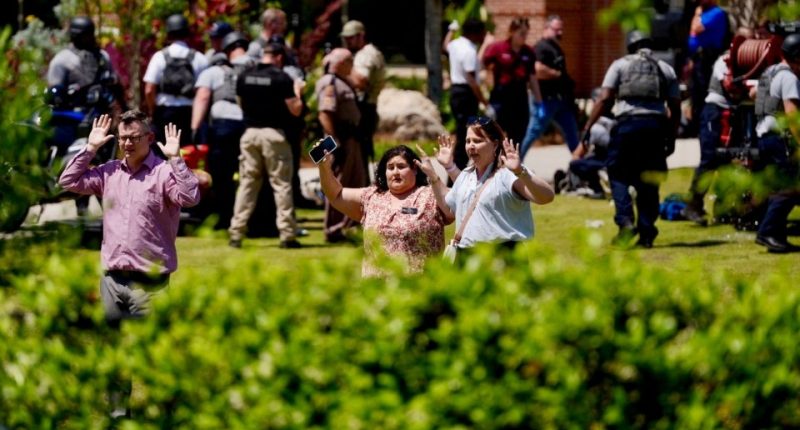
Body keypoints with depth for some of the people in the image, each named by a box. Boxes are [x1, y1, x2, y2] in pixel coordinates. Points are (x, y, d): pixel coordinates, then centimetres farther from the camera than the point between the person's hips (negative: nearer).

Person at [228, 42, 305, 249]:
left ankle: (236, 233, 4)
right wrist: (297, 91, 10)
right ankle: (287, 234, 0)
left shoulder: (244, 77, 5)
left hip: (250, 133, 4)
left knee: (247, 183, 8)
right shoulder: (281, 78, -8)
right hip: (274, 134, -4)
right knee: (281, 184, 2)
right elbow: (295, 110, -7)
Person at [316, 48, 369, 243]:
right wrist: (335, 142, -27)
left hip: (351, 138, 11)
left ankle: (348, 224, 27)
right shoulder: (329, 84, -15)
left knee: (357, 182, 17)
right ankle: (333, 230, -1)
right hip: (340, 139, -11)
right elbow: (325, 115, -24)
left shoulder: (343, 82, 17)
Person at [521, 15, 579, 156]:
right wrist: (559, 74, -17)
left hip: (560, 98, 10)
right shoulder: (541, 47, -15)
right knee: (532, 134, -4)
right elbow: (539, 71, -27)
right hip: (545, 98, -10)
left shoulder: (556, 48, 16)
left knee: (572, 133, 13)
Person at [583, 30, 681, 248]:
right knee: (648, 181, 10)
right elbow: (675, 108, 11)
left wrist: (587, 128, 0)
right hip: (656, 125, 3)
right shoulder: (666, 69, 18)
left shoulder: (620, 65, 10)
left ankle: (626, 221, -14)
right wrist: (671, 138, 18)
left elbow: (605, 99, -1)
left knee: (618, 174, 6)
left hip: (627, 124, -3)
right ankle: (646, 233, 9)